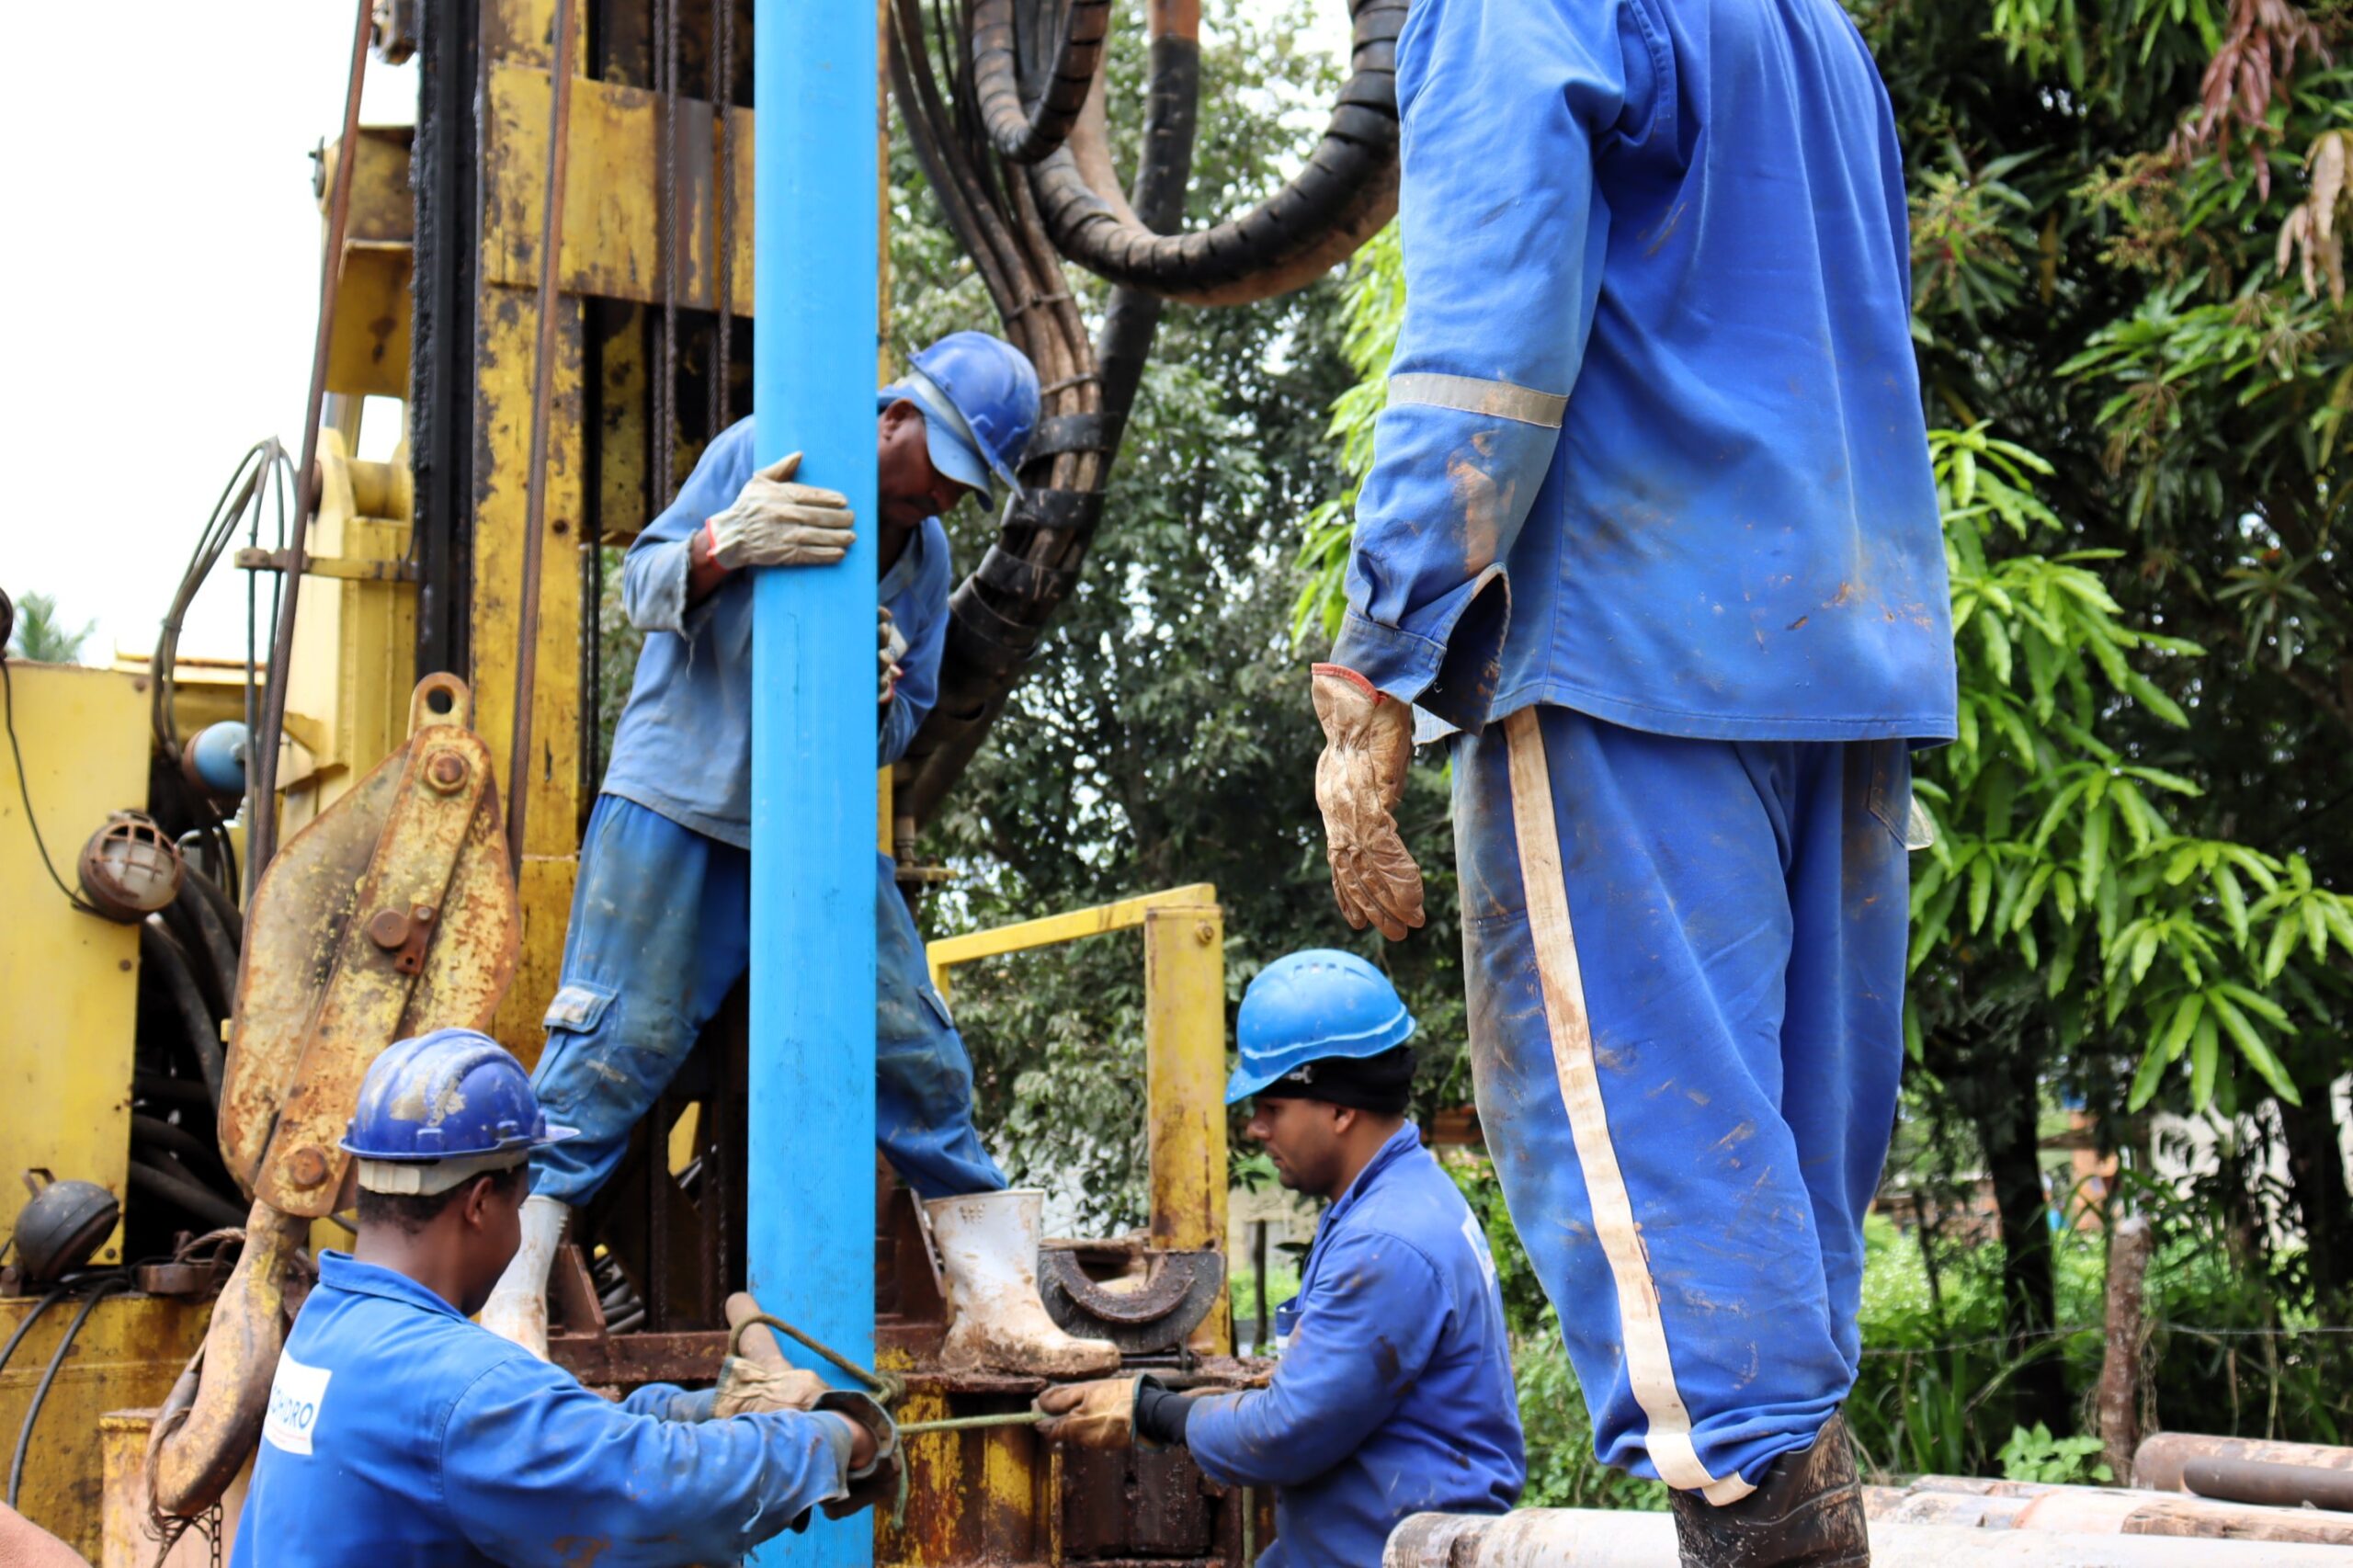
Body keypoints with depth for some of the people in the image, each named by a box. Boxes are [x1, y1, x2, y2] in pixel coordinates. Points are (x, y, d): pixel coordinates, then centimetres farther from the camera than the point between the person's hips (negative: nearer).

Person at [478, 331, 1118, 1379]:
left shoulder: (927, 556, 10)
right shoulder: (758, 455, -3)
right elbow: (643, 587, -6)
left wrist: (880, 693, -10)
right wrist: (728, 544, -27)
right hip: (678, 805, -5)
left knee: (920, 1057, 1)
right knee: (612, 1052, -10)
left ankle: (998, 1314, 8)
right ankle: (509, 1312, -3)